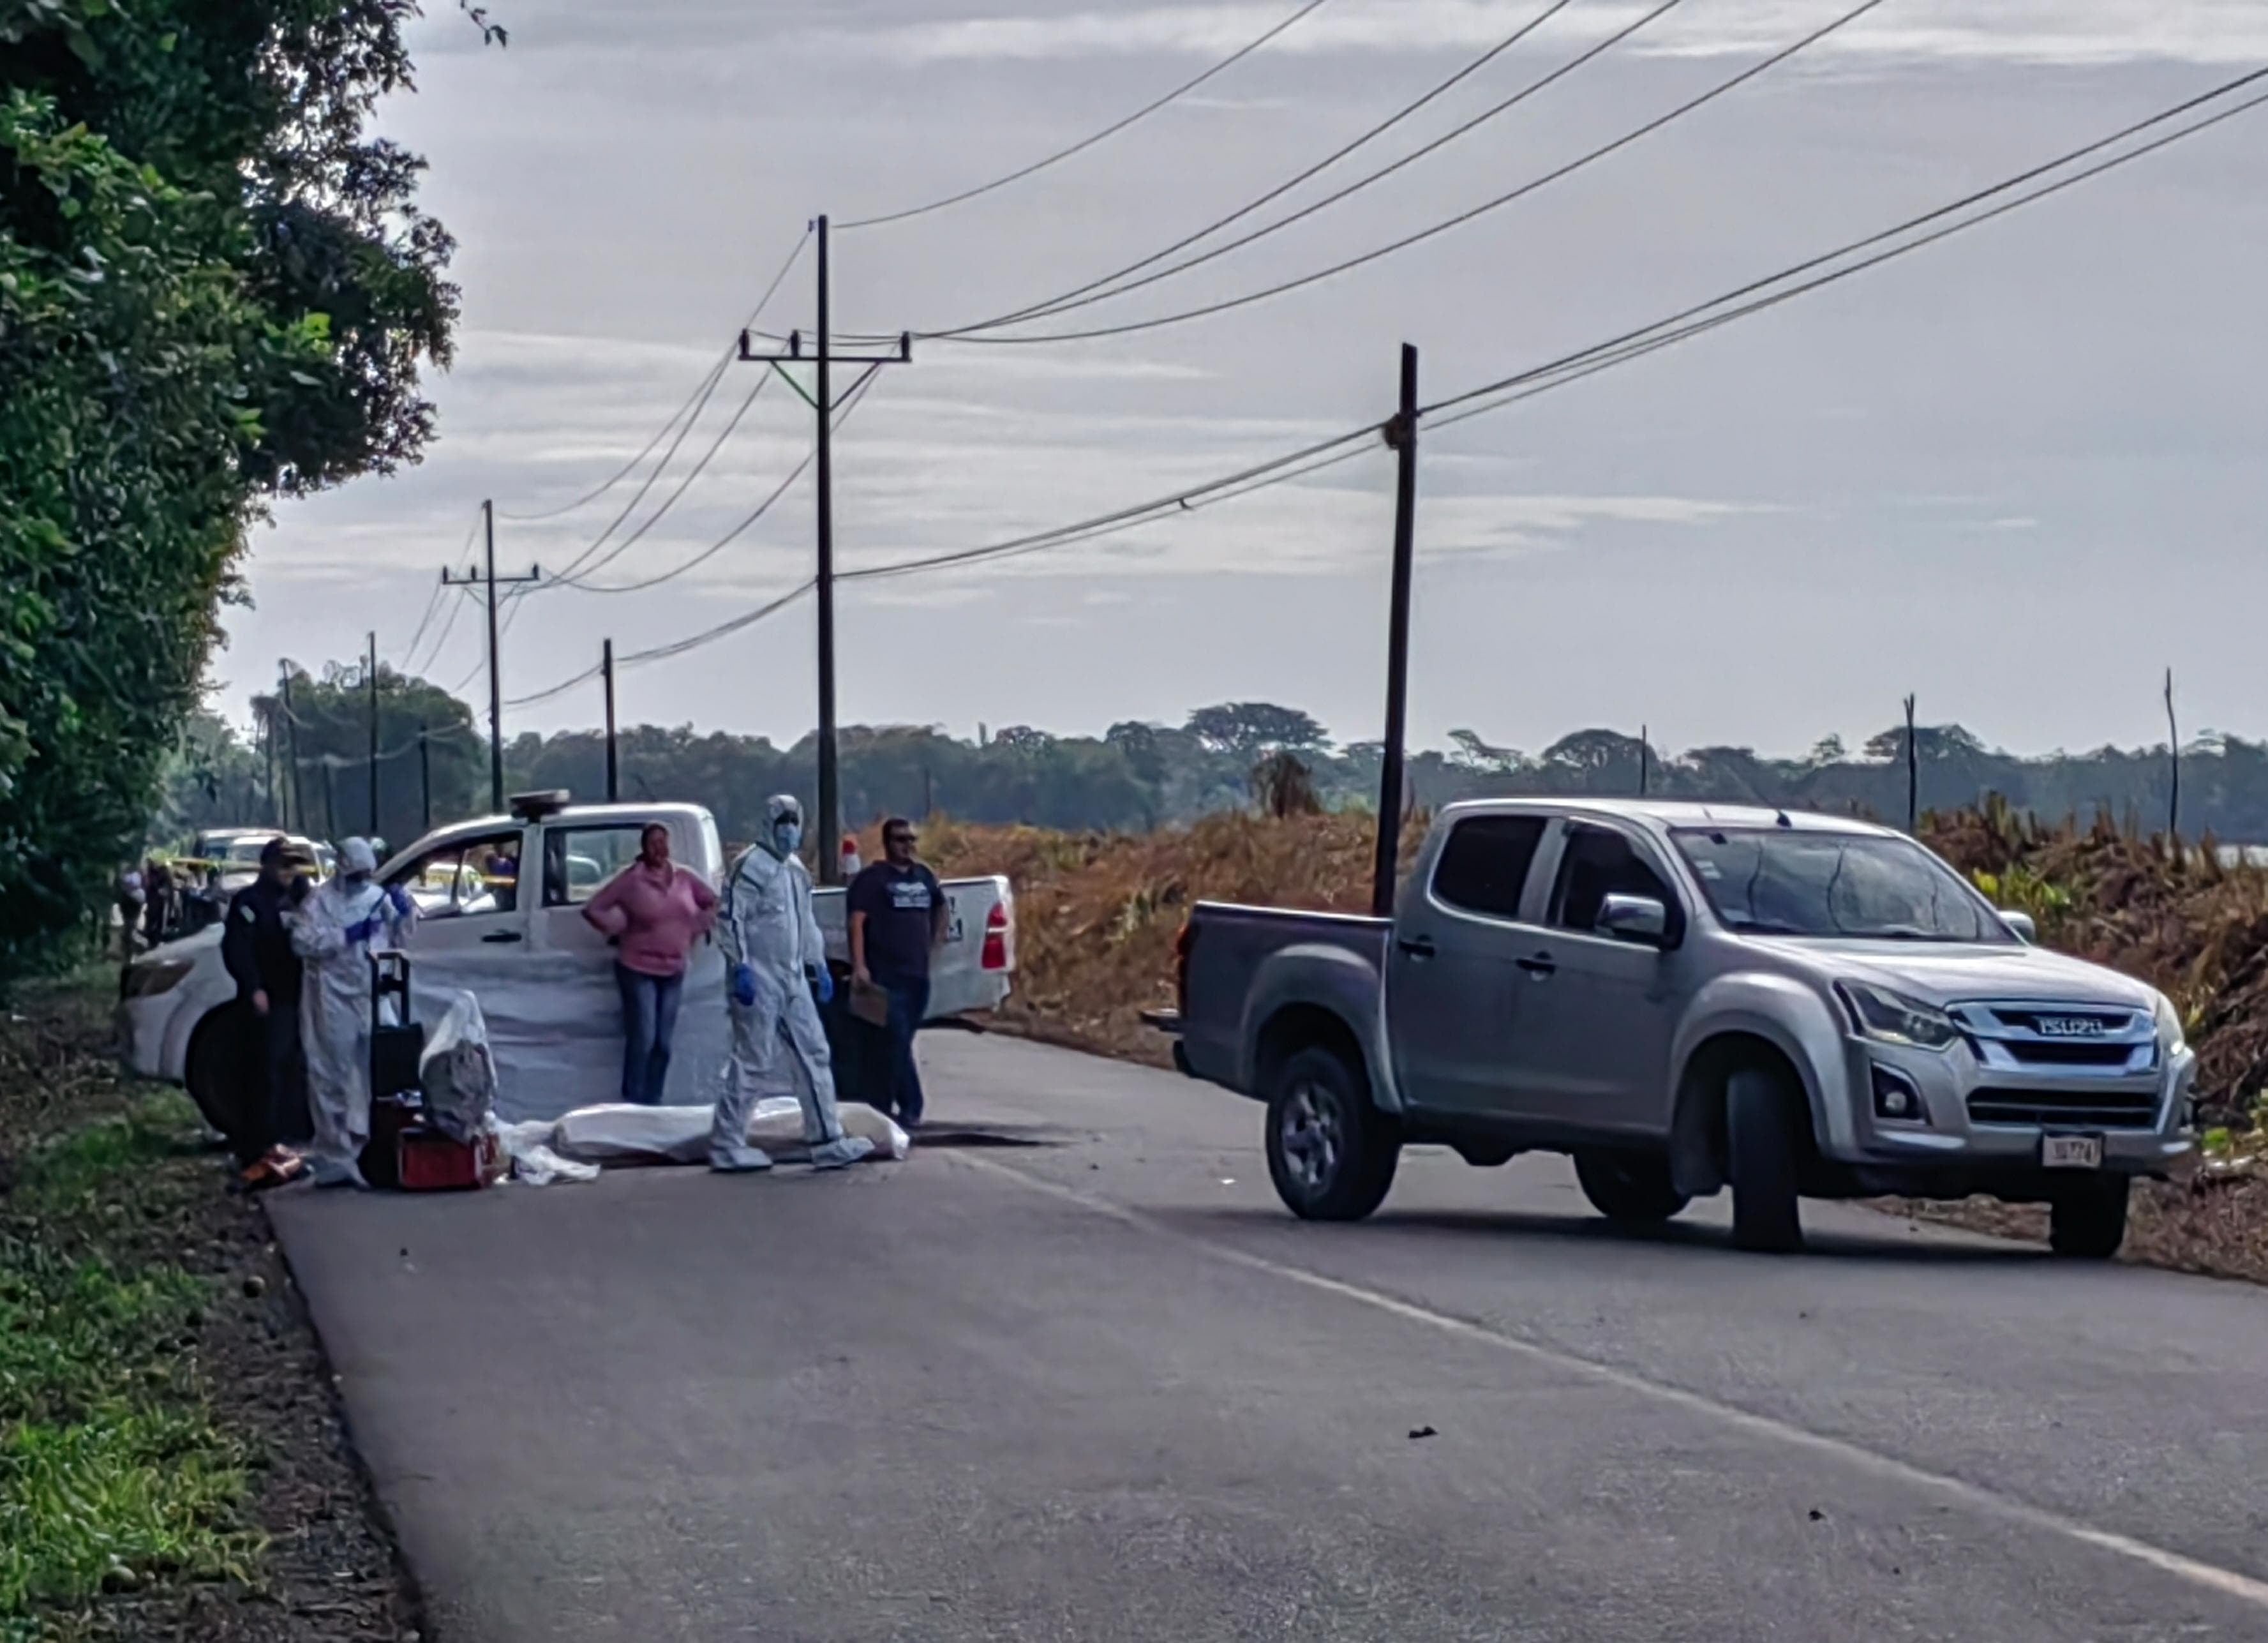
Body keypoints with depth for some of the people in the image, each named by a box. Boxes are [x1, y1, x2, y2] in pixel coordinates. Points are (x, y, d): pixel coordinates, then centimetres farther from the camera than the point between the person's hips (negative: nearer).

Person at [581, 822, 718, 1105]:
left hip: (673, 972, 5)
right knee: (642, 1039, -11)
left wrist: (697, 929, 8)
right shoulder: (631, 880, -8)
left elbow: (713, 902, 19)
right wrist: (617, 930, -5)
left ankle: (653, 1103, 13)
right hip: (638, 970, -5)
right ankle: (633, 1103, -4)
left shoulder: (684, 878, 5)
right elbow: (592, 909, -6)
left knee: (663, 1043, 6)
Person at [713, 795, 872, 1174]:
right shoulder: (750, 866, -10)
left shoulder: (797, 871, 17)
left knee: (813, 1056, 7)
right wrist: (740, 968, -22)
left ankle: (827, 1142, 10)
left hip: (793, 980, 9)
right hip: (759, 981, -9)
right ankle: (727, 1145, 1)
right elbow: (731, 919, -16)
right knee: (752, 1063, -7)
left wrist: (819, 965, 21)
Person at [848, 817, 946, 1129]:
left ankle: (884, 1105, 17)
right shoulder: (873, 879, -5)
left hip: (919, 974, 7)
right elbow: (857, 921, -13)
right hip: (887, 975, -7)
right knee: (898, 1042, -10)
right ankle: (911, 1108, -10)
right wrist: (859, 966, -22)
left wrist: (936, 939, 20)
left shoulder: (924, 877, 15)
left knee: (901, 1042, 10)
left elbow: (940, 907, 33)